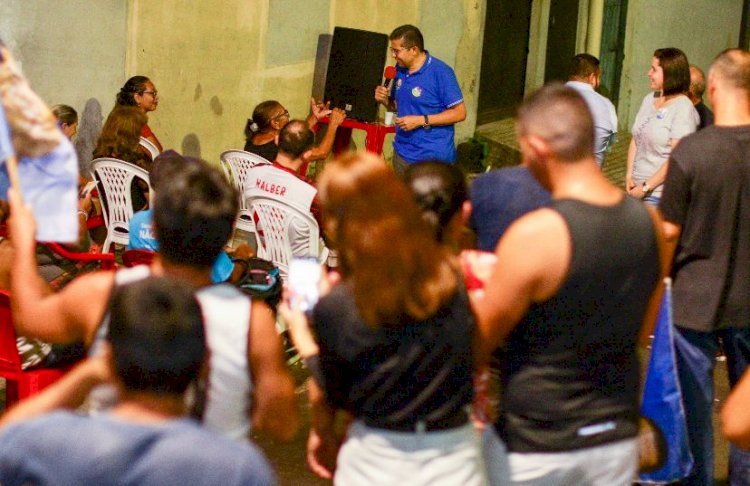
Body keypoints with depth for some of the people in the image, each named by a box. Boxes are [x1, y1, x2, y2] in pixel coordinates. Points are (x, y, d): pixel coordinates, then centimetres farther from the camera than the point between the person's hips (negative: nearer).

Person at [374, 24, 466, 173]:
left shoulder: (440, 72, -14)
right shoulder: (401, 69, 8)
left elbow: (460, 113, -14)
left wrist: (421, 121, -19)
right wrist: (385, 100, -2)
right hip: (402, 153, 7)